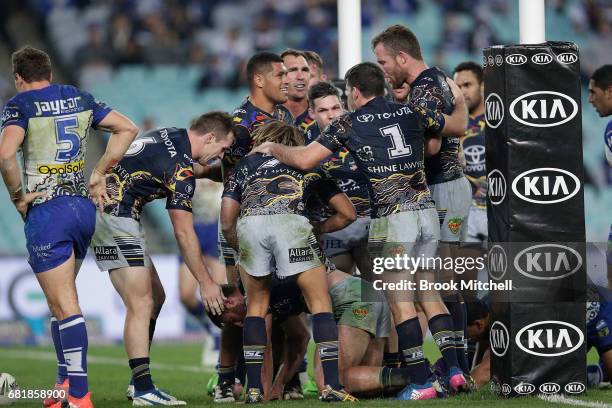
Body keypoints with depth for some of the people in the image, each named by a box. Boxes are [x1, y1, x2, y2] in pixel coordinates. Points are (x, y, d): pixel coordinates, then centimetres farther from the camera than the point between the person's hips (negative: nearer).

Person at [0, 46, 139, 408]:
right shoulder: (80, 98, 11)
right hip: (84, 206, 6)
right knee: (61, 300, 20)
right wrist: (100, 173, 14)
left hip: (46, 213, -6)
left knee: (65, 306, -7)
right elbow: (127, 128, 15)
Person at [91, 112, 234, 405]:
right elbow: (183, 233, -15)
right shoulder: (182, 167, -17)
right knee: (141, 304, -11)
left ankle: (139, 382, 13)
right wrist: (206, 282, -11)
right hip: (114, 215, -10)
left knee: (156, 296, 12)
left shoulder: (172, 137, 9)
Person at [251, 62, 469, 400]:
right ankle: (453, 368, 5)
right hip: (427, 210, 5)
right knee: (427, 290, 16)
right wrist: (459, 98, 45)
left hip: (392, 217, -5)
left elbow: (304, 160, -2)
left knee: (399, 299, 0)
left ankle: (420, 382, -5)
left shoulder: (348, 124, 1)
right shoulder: (411, 112, 11)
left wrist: (272, 148, 18)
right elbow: (459, 126, 25)